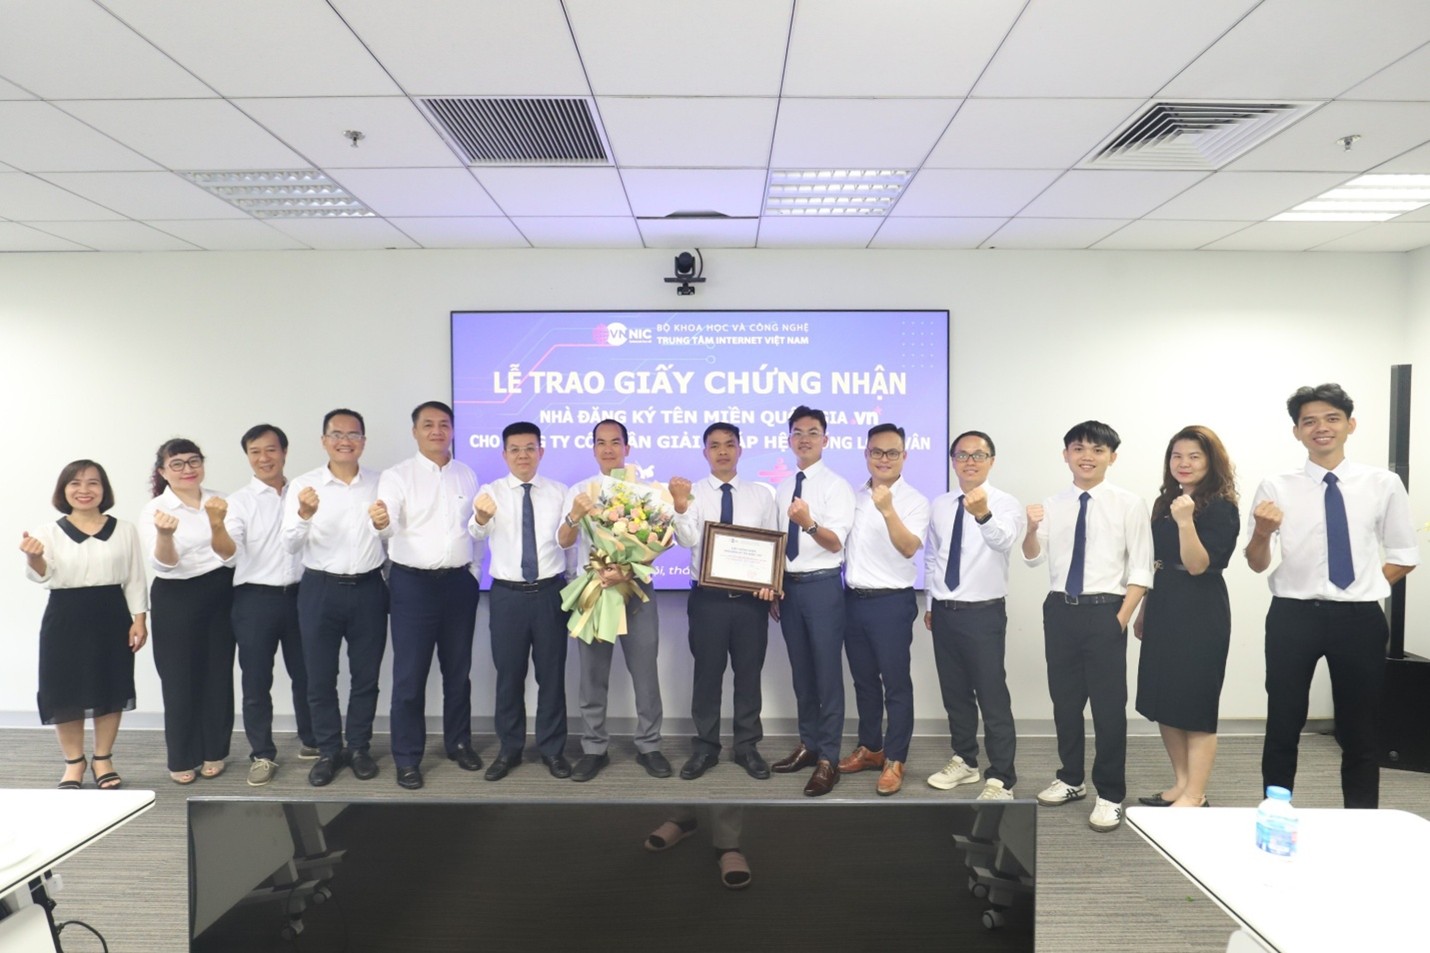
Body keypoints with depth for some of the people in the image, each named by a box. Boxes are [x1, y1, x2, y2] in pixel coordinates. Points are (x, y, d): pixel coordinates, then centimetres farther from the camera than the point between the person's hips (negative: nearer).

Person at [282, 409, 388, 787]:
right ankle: (329, 751, 25)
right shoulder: (303, 486, -3)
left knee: (366, 675, 11)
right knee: (320, 677, 9)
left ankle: (359, 748, 27)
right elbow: (292, 544, -10)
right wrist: (304, 514, -27)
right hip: (320, 589, -1)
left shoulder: (379, 484, 2)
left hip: (368, 588, 1)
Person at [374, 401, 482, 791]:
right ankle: (407, 758, 12)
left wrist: (474, 569, 3)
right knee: (410, 674, 0)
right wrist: (381, 522, -44)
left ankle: (458, 742, 29)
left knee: (458, 670, 14)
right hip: (413, 583, -4)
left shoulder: (467, 475, 8)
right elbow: (390, 525, -21)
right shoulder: (397, 475, -5)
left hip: (460, 582, 4)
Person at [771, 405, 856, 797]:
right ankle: (808, 745, 28)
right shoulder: (782, 489, 12)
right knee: (801, 672, 15)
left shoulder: (836, 485, -7)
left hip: (822, 586, -6)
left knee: (827, 673, -2)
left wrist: (809, 522, -35)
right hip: (788, 586, 6)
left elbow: (835, 543, -16)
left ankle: (828, 760, 7)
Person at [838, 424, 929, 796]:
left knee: (896, 683, 3)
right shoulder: (854, 497, 9)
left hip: (891, 601, -6)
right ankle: (869, 748, 31)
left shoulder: (914, 501, -9)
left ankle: (894, 760, 14)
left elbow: (909, 548, -24)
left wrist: (888, 511, -36)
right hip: (853, 599, 6)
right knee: (864, 680, 16)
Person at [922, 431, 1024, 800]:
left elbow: (1003, 540, -35)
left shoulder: (1006, 505, -12)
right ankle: (964, 761, 35)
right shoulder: (939, 506, 5)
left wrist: (983, 514, -56)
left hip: (983, 614, -6)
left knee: (993, 698, -1)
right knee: (954, 693, 18)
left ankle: (1000, 779, 11)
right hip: (944, 612, 6)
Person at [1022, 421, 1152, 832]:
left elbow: (1140, 570, -5)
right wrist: (1031, 529, -18)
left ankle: (1110, 795, 19)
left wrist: (1122, 618, -11)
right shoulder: (1052, 505, 6)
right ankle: (1071, 779, 34)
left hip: (1105, 612, -4)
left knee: (1109, 704, 3)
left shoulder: (1129, 504, -6)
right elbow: (1033, 558, 2)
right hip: (1060, 610, 4)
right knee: (1064, 699, 16)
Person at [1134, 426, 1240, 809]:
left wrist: (1186, 522, -31)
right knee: (1163, 700, 11)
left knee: (1195, 704, -1)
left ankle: (1195, 795, 9)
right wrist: (1143, 612, 17)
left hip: (1201, 613, -7)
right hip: (1163, 609, 8)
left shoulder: (1221, 508, -10)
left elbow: (1198, 566, -18)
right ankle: (1181, 783, 24)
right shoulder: (1164, 503, 10)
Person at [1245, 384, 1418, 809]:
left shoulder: (1384, 484, 1)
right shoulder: (1276, 487, -2)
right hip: (1293, 618, -1)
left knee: (1361, 731, 13)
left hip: (1360, 619, 1)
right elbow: (1257, 565, -3)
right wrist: (1262, 532, -23)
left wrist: (1369, 585, -1)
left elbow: (1405, 556, 12)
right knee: (1283, 728, 8)